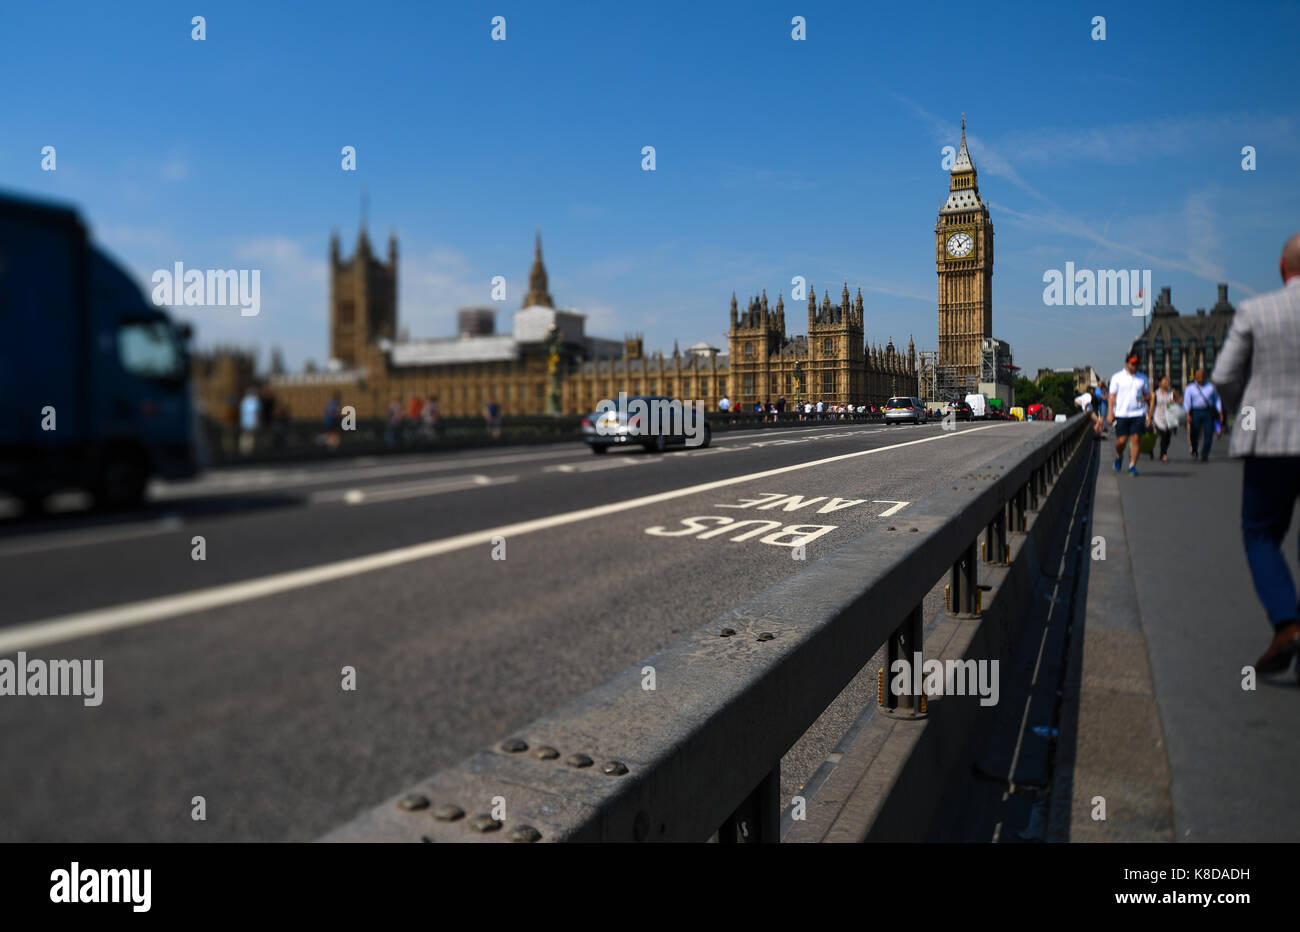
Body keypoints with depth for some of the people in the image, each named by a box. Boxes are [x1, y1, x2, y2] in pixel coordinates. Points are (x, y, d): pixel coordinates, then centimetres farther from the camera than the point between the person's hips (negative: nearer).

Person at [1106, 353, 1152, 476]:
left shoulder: (1143, 378, 12)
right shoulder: (1117, 377, 5)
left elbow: (1148, 396, 17)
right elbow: (1112, 396, 3)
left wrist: (1149, 414, 9)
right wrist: (1110, 413, -5)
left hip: (1138, 414, 2)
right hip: (1121, 414, -2)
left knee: (1136, 439, -7)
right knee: (1122, 440, -2)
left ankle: (1132, 465, 0)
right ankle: (1119, 456, 29)